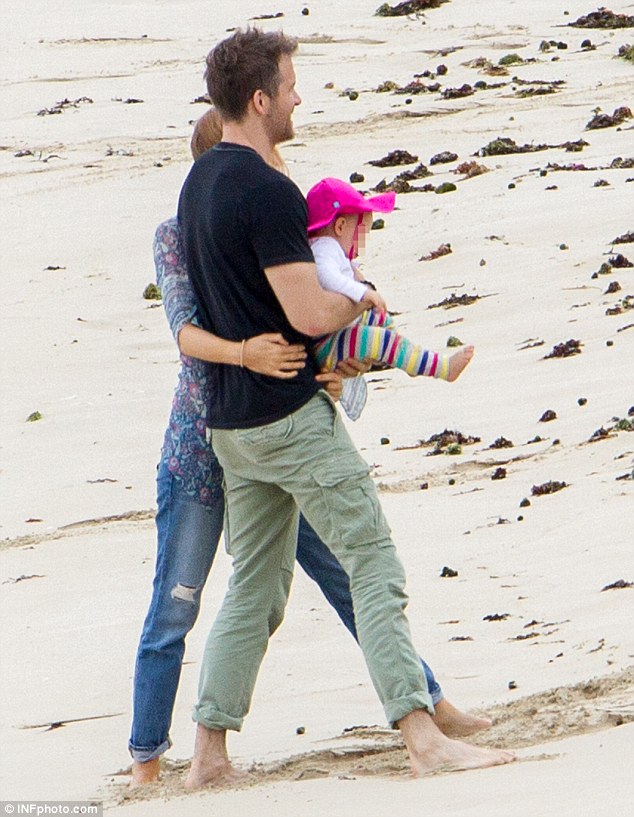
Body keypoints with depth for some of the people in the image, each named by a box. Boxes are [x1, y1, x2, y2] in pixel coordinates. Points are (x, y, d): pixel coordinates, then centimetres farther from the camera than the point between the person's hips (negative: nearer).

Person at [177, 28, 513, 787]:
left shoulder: (199, 182, 12)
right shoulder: (269, 192, -18)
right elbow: (309, 314, -20)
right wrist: (361, 297, 0)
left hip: (231, 422, 9)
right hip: (290, 412, -9)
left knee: (254, 588, 14)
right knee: (375, 568, -7)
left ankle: (209, 752, 14)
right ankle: (422, 734, -12)